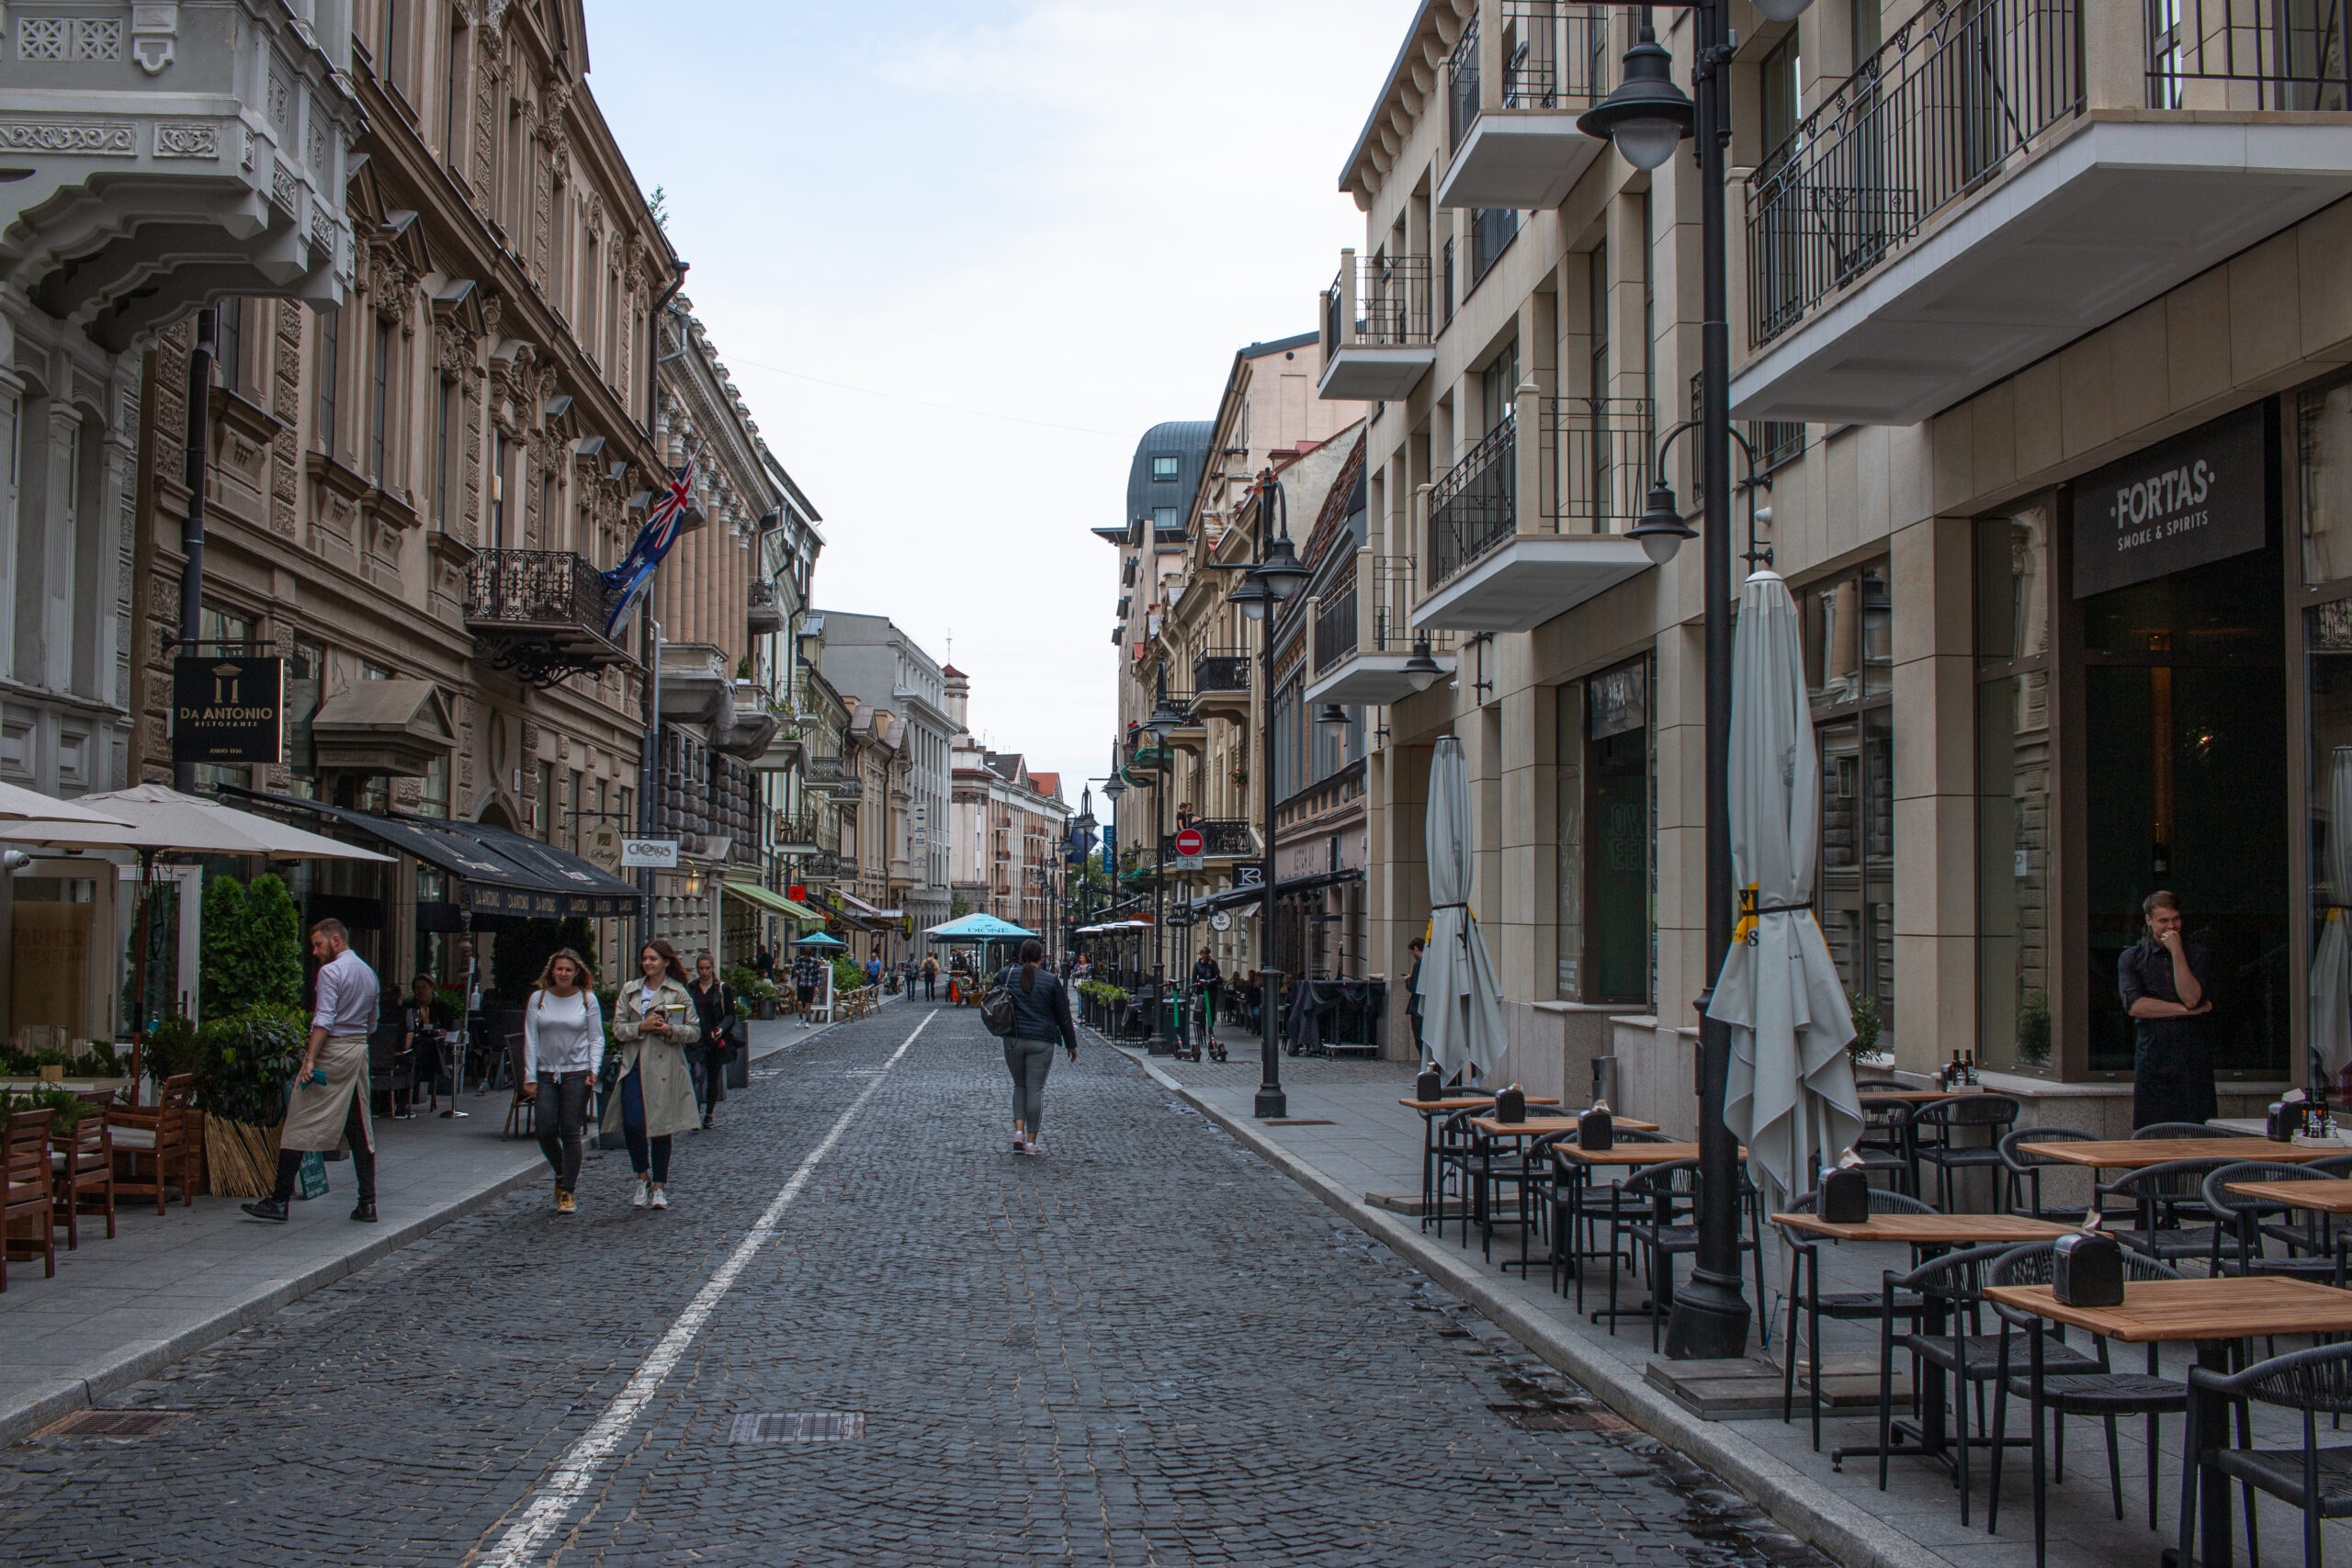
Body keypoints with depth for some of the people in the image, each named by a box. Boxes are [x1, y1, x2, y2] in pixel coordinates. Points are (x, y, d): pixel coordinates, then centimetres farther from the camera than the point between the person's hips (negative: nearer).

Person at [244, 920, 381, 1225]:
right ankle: (367, 1202, 5)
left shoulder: (331, 971, -8)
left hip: (331, 1051, -8)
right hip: (360, 1051, 8)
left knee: (299, 1125, -4)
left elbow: (324, 1020, -17)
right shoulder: (369, 974, 17)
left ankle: (280, 1202, -5)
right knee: (360, 1129, 8)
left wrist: (310, 1060, -21)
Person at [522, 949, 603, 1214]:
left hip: (576, 1073, -2)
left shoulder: (588, 999, 3)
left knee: (571, 1133, -4)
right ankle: (562, 1174, 24)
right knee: (546, 1131, -5)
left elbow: (596, 1038, 4)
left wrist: (594, 1068, -10)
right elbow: (530, 1041, 5)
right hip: (546, 1073, 2)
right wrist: (530, 1078, 0)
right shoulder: (538, 999, 5)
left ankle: (567, 1192, 5)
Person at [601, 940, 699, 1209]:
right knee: (632, 1124, -11)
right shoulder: (630, 990, 11)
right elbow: (618, 1028, 7)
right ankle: (643, 1178, 10)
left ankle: (659, 1186, 14)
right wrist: (641, 1027, -11)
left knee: (661, 1127, 2)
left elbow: (693, 1032, 2)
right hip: (634, 1065, 2)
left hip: (664, 1066, -2)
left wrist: (670, 1030, -16)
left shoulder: (678, 993, 3)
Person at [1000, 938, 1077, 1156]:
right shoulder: (1051, 981, -4)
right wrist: (1071, 1044, 10)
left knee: (1019, 1085, 17)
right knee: (1035, 1089, 2)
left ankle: (1018, 1131, 2)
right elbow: (1063, 1015, 1)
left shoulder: (1007, 975, 2)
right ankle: (1031, 1142, 3)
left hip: (1013, 1040, 2)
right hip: (1041, 1041, -2)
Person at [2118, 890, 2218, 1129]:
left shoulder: (2199, 953, 9)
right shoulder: (2131, 958, 9)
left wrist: (2177, 952, -7)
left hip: (2194, 1062, 0)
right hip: (2152, 1062, 0)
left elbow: (2192, 998, -7)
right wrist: (2185, 1010, -7)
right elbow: (2134, 1005, -6)